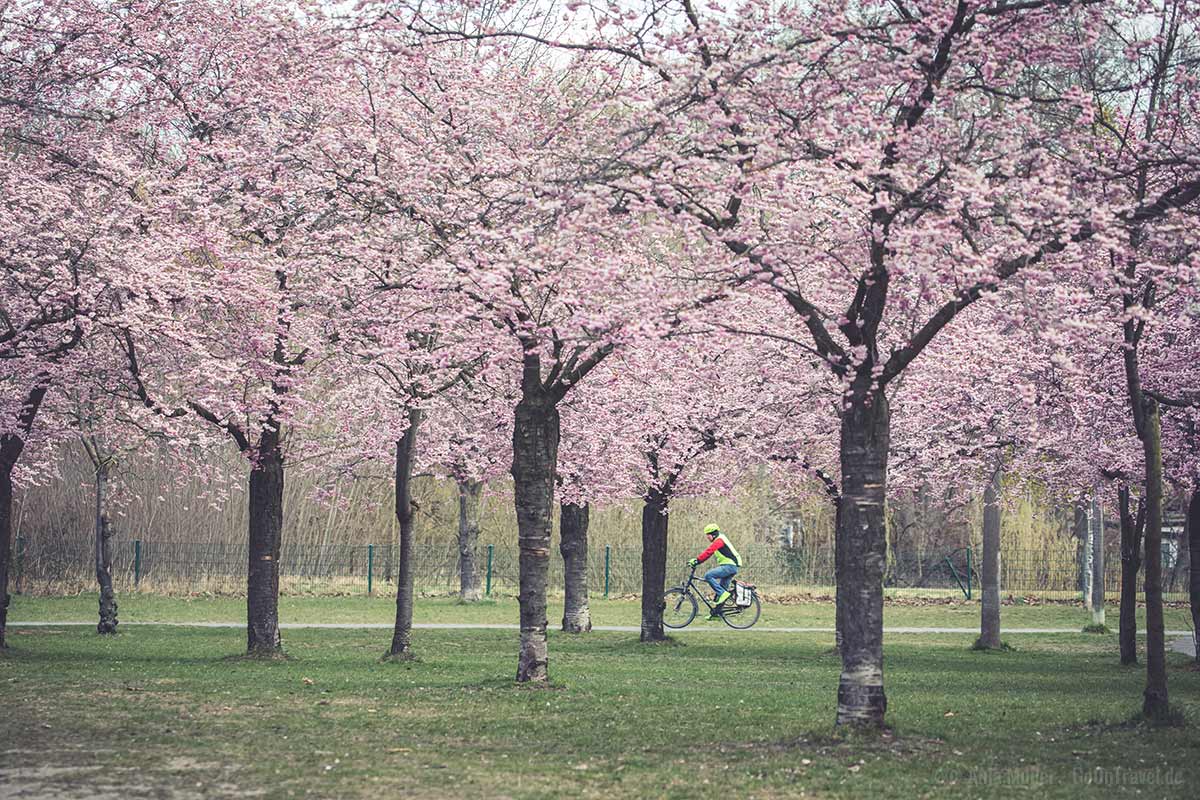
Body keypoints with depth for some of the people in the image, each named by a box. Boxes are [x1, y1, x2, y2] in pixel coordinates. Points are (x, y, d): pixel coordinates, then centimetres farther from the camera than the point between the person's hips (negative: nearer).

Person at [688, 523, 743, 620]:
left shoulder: (719, 540, -10)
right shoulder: (720, 540, 22)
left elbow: (708, 552, -21)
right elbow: (708, 553, 20)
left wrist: (696, 561, -22)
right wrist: (696, 561, 12)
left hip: (729, 566, -10)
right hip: (731, 567, 10)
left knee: (708, 575, -20)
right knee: (721, 589, 10)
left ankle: (723, 593, -19)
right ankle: (716, 613, 13)